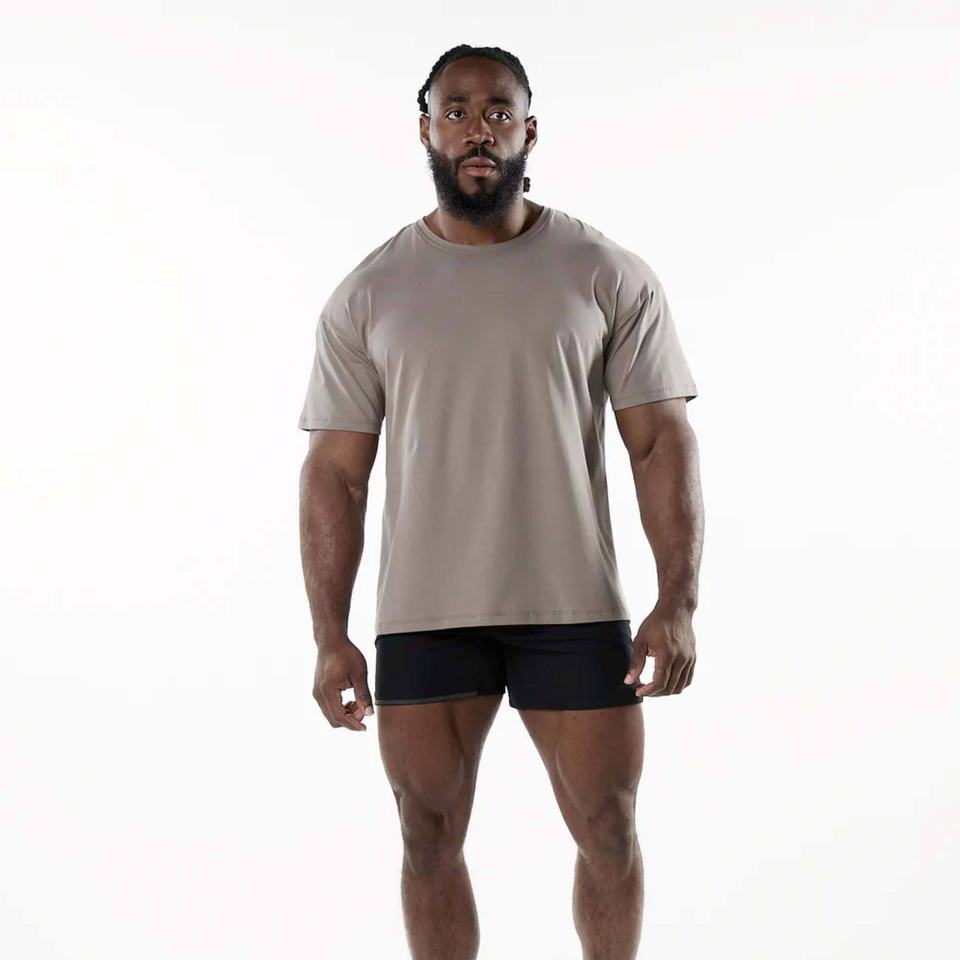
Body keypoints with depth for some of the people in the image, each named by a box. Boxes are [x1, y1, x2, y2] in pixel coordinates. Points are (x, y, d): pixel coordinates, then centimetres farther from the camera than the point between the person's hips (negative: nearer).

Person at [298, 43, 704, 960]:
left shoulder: (609, 276, 0)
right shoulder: (367, 295, 3)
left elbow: (662, 442, -2)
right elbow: (335, 473, 3)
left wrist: (678, 601, -11)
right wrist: (330, 635, -3)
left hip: (574, 609, -1)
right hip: (422, 616, 1)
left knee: (608, 831, 7)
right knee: (429, 839, 7)